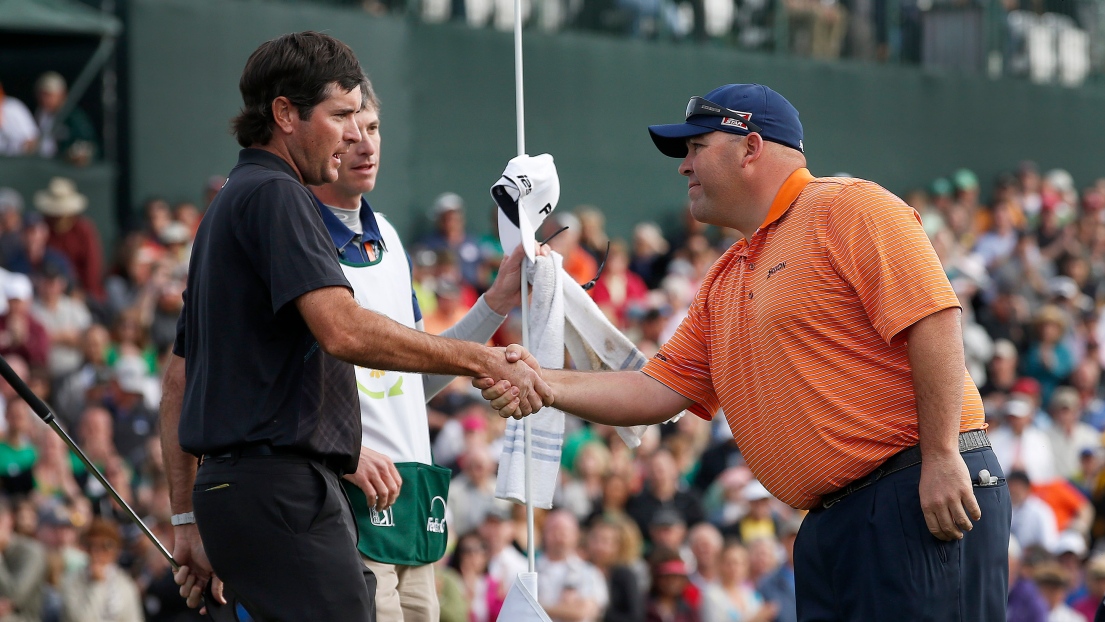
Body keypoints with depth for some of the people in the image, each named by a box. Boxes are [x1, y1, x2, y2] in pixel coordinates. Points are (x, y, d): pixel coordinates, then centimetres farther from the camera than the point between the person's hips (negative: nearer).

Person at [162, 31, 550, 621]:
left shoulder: (227, 207, 23)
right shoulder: (275, 196, -9)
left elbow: (178, 380, 25)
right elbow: (343, 330, -23)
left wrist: (187, 518, 24)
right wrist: (480, 360, -18)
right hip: (282, 484, -10)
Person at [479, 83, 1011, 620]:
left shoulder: (848, 209, -4)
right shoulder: (723, 284, 23)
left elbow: (932, 321, -13)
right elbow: (658, 390, 21)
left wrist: (941, 456, -20)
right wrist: (545, 384, 6)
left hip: (922, 499, -9)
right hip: (828, 525, 9)